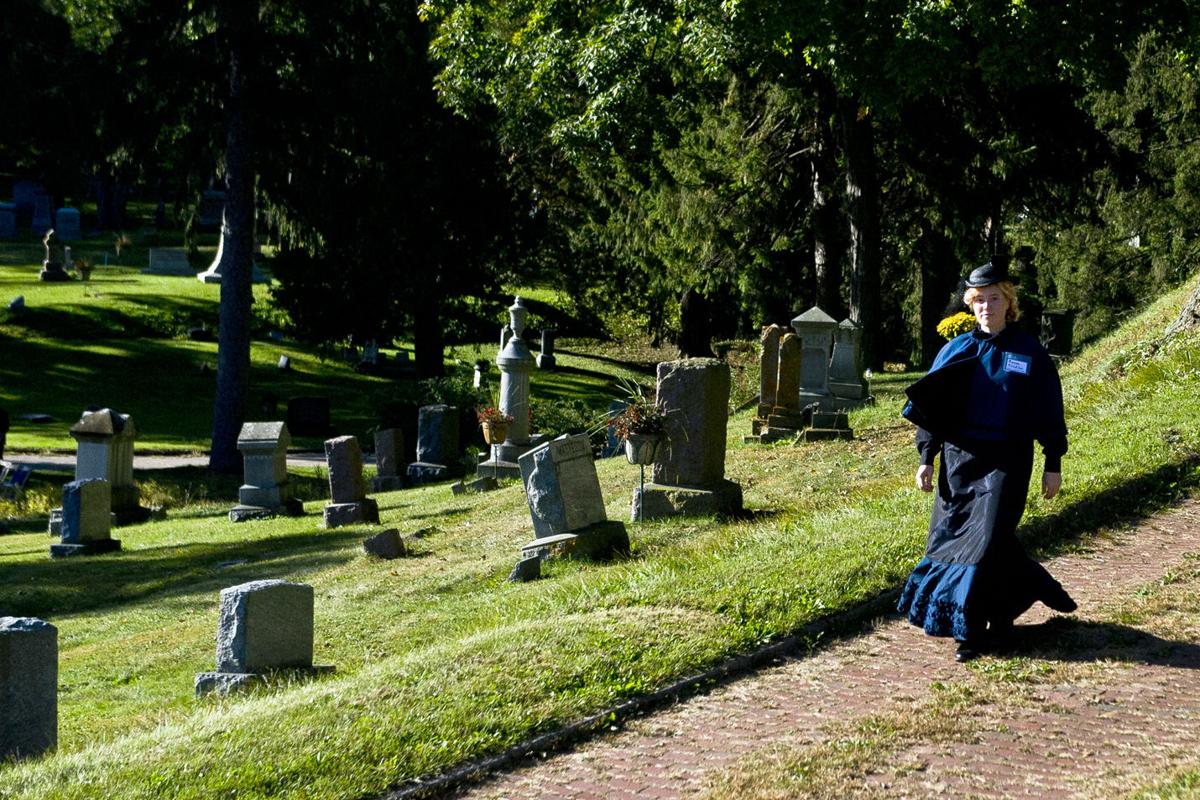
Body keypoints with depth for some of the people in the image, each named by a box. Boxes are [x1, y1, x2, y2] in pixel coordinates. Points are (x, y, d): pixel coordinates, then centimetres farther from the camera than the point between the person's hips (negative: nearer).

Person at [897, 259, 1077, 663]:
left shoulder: (1030, 353, 1)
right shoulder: (956, 351, 7)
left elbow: (1049, 412, 3)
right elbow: (931, 407, 9)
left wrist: (1053, 464, 1)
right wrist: (926, 458, 3)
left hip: (1006, 462, -4)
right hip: (959, 459, 4)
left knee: (986, 539, -10)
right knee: (950, 536, 4)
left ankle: (973, 628, 1)